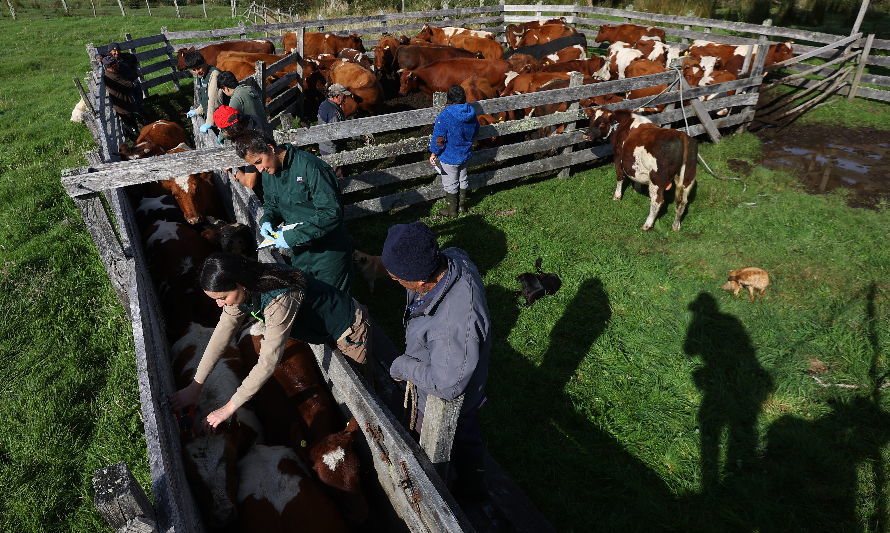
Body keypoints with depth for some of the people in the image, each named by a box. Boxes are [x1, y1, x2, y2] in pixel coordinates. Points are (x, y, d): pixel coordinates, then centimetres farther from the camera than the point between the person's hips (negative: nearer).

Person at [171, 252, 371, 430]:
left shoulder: (280, 299, -41)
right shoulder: (244, 288, -16)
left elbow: (268, 362, -38)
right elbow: (222, 333, -9)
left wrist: (228, 409, -30)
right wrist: (195, 386, -8)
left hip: (350, 329, -7)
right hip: (321, 330, 7)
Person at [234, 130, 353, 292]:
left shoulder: (309, 166, -22)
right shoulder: (267, 173, 4)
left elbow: (332, 212, -26)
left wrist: (293, 236, -25)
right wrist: (267, 221, -4)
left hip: (329, 251, -7)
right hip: (299, 252, 7)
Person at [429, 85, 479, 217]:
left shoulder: (445, 115, -24)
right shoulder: (471, 112, -6)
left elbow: (438, 138, -20)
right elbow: (475, 131, 9)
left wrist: (433, 154, -9)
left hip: (449, 157, -6)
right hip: (465, 154, 6)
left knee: (450, 183, 10)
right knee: (462, 179, 22)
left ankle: (452, 209, 23)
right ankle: (462, 205, 35)